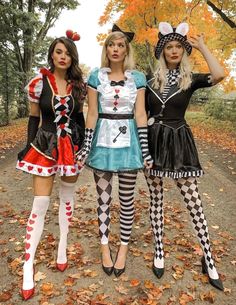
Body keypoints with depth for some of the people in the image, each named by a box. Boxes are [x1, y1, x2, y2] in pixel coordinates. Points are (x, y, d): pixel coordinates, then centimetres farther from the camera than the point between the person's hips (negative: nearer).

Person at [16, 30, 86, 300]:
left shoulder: (78, 85, 2)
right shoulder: (38, 83, -5)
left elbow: (79, 117, 10)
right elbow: (33, 118, 1)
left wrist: (84, 145, 8)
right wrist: (30, 146, -1)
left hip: (71, 146, 3)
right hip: (45, 145, -3)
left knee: (67, 197, 13)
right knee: (40, 204, -6)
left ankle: (62, 247, 31)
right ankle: (28, 266, 5)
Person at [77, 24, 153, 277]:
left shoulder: (137, 78, 5)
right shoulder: (96, 76, 4)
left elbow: (140, 114, 1)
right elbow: (92, 114, 0)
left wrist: (145, 148, -4)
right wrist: (86, 145, -6)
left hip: (128, 140, 0)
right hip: (103, 140, 0)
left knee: (126, 198, 7)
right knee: (103, 198, 8)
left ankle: (123, 247, 25)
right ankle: (105, 246, 26)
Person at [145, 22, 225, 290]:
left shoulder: (190, 79, 3)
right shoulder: (150, 81, 9)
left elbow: (219, 75, -18)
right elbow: (142, 114, 11)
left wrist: (202, 47, -5)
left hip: (179, 142, -2)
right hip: (153, 141, 2)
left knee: (193, 201, 0)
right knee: (156, 198, 7)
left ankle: (209, 260, 13)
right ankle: (159, 252, 23)